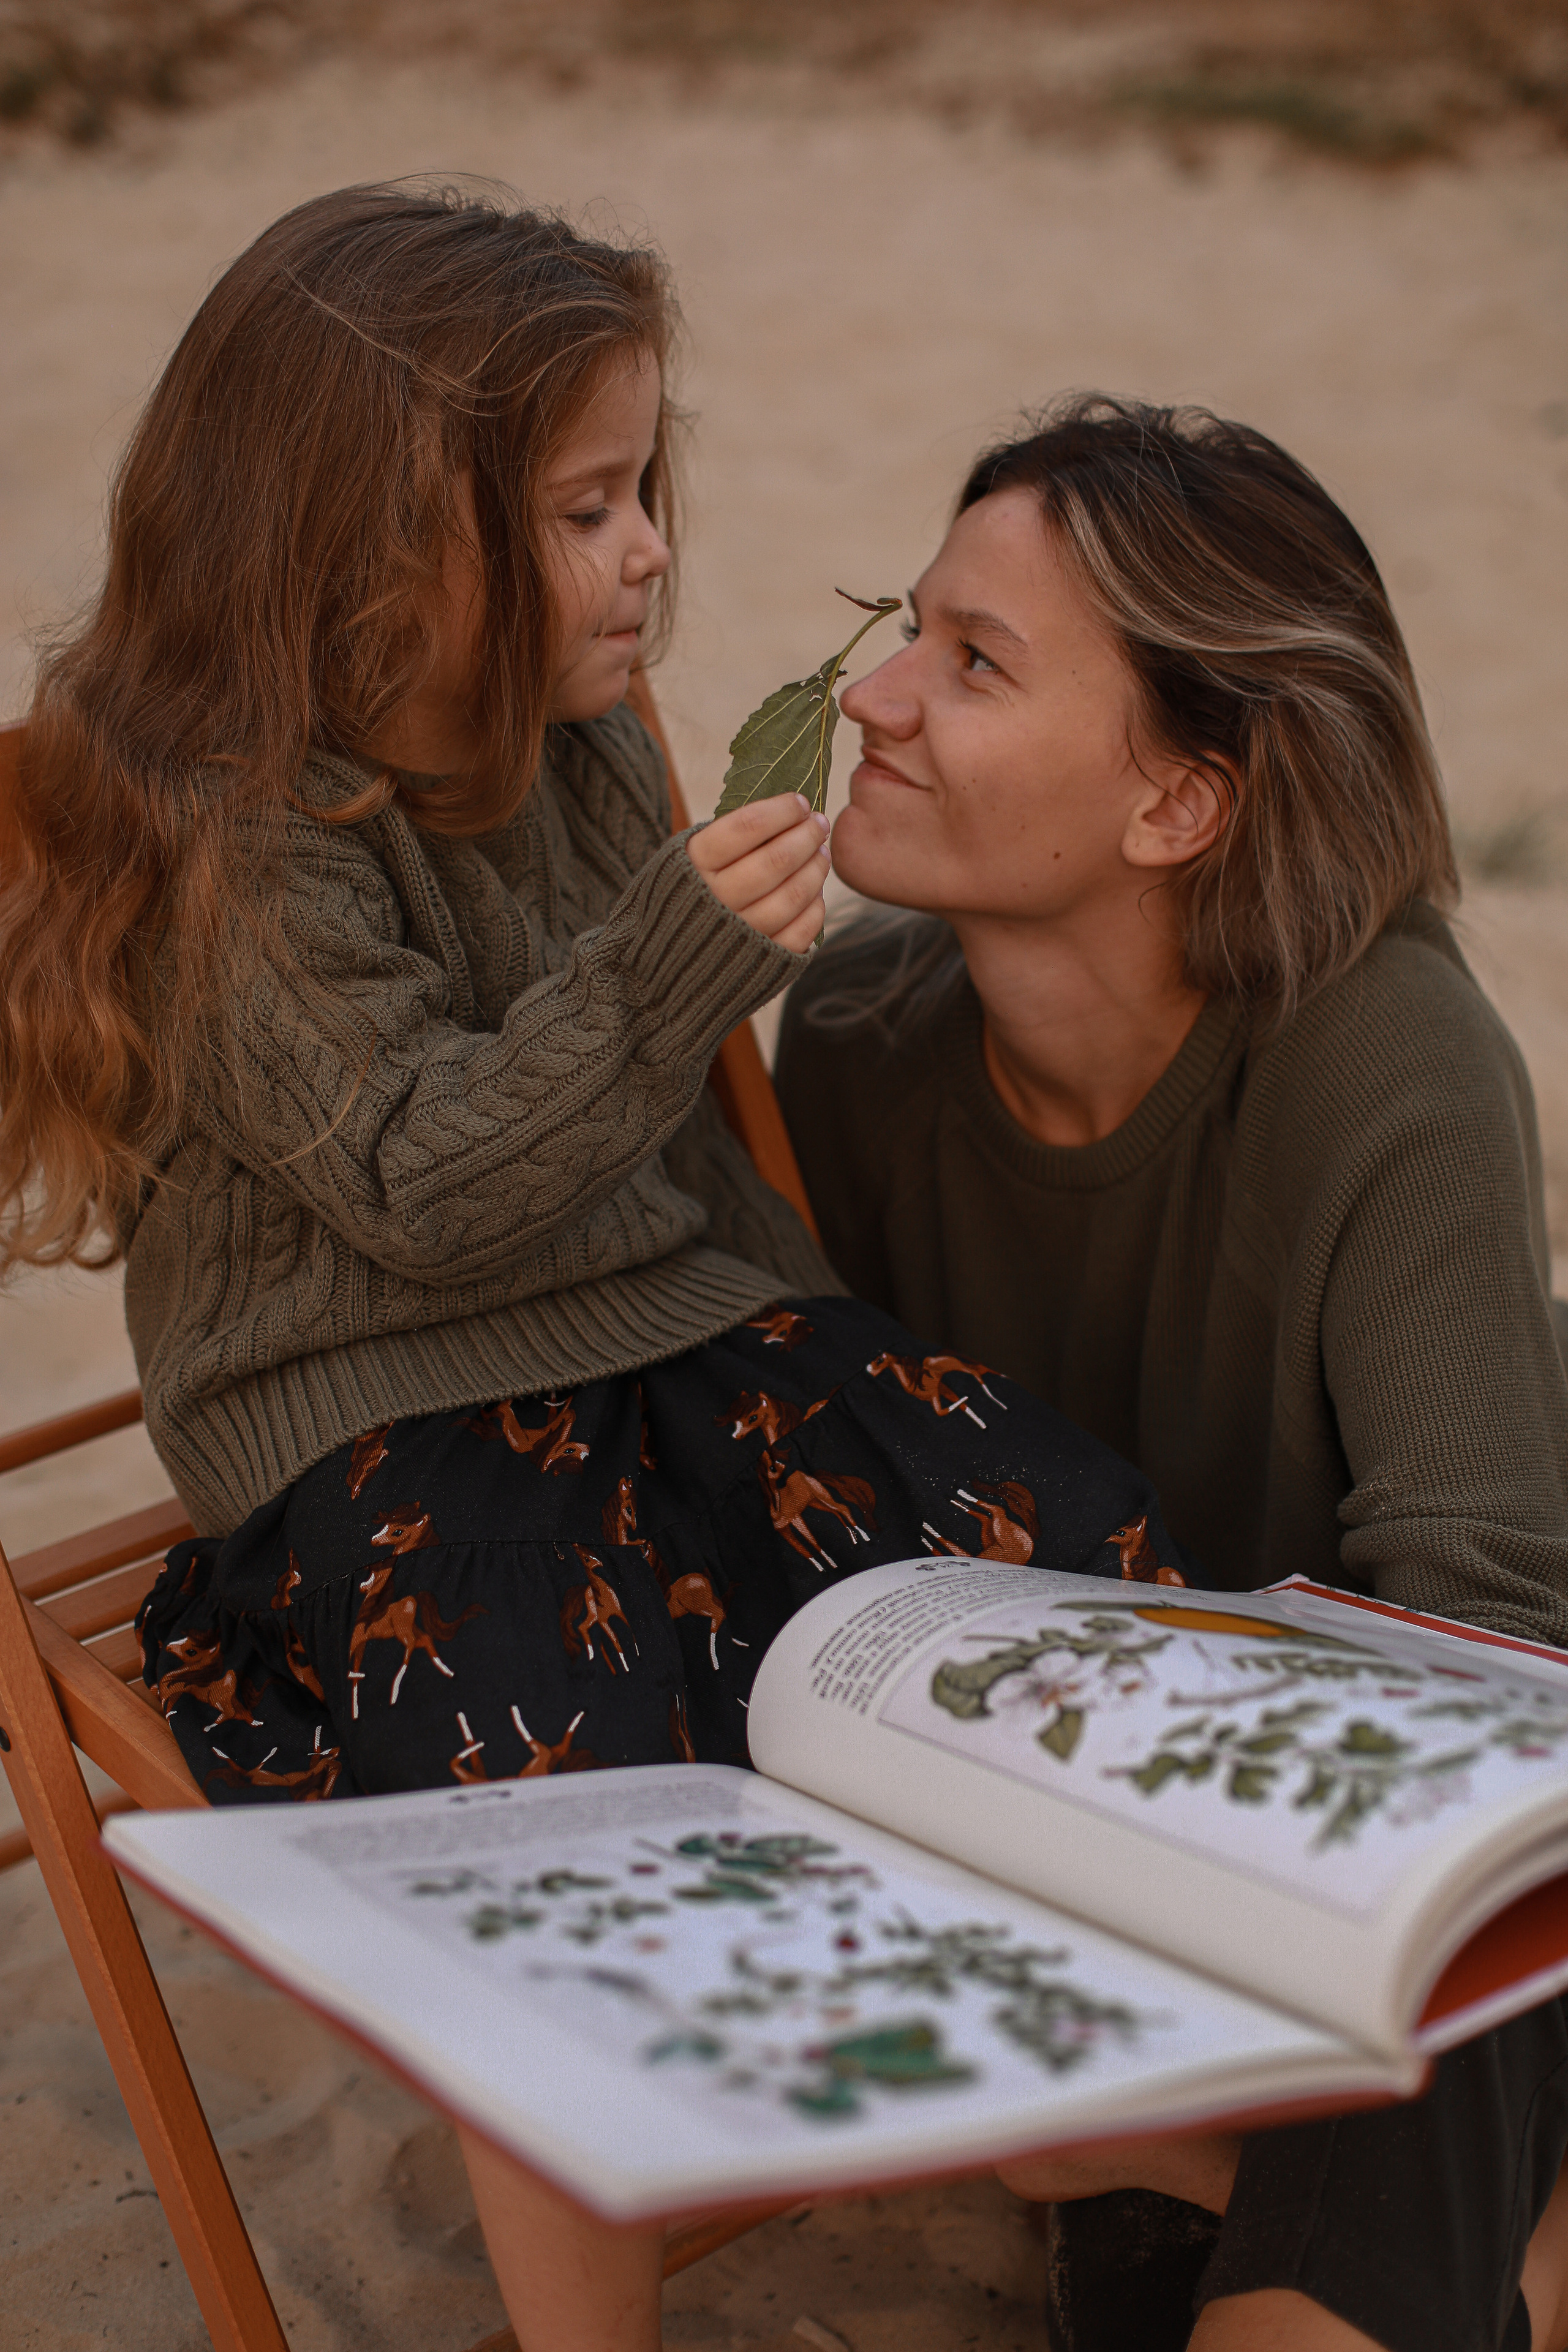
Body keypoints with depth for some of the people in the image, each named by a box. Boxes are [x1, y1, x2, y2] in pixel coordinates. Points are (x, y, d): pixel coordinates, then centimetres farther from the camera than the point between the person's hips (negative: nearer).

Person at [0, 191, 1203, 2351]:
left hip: (670, 1326, 7)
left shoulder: (589, 749, 10)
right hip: (374, 1417, -6)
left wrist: (805, 1319, 24)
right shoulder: (229, 835, -12)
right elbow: (424, 1179, -21)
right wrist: (681, 958, -28)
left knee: (1099, 1562, -12)